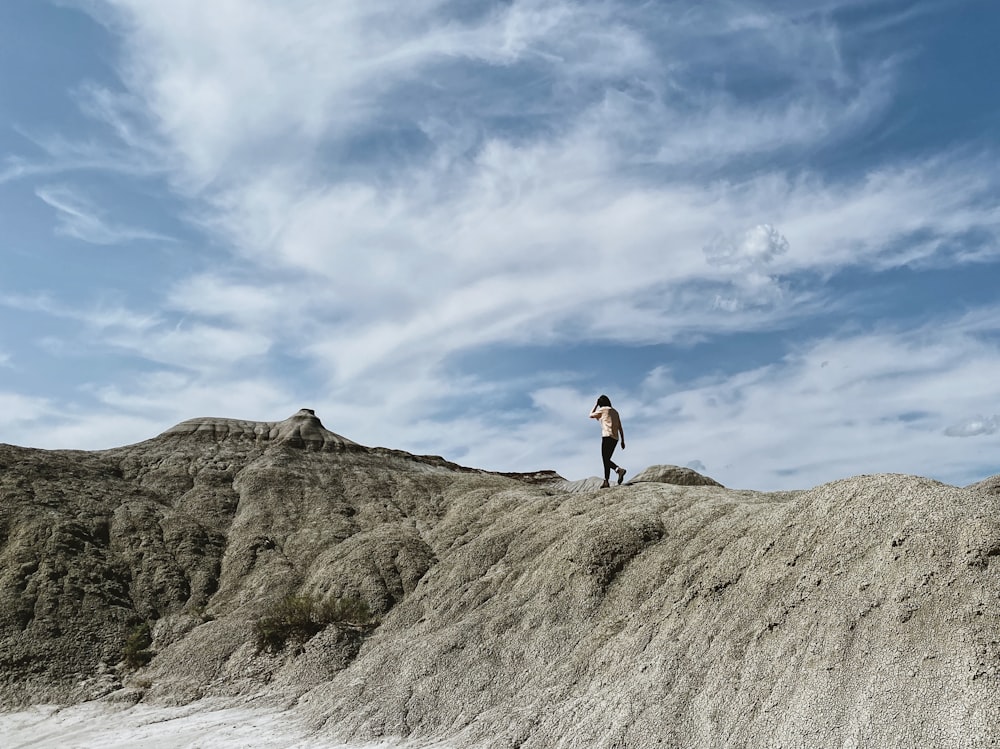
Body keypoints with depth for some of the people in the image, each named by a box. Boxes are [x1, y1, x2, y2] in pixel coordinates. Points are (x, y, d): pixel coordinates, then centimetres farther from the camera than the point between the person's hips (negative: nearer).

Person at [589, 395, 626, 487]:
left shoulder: (603, 410, 2)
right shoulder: (615, 412, 22)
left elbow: (591, 415, 17)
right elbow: (620, 428, 18)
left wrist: (596, 405, 23)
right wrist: (623, 441, 17)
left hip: (607, 436, -7)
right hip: (615, 438, 7)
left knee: (605, 459, -12)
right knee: (607, 459, 10)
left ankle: (619, 469, -34)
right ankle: (606, 481, 7)